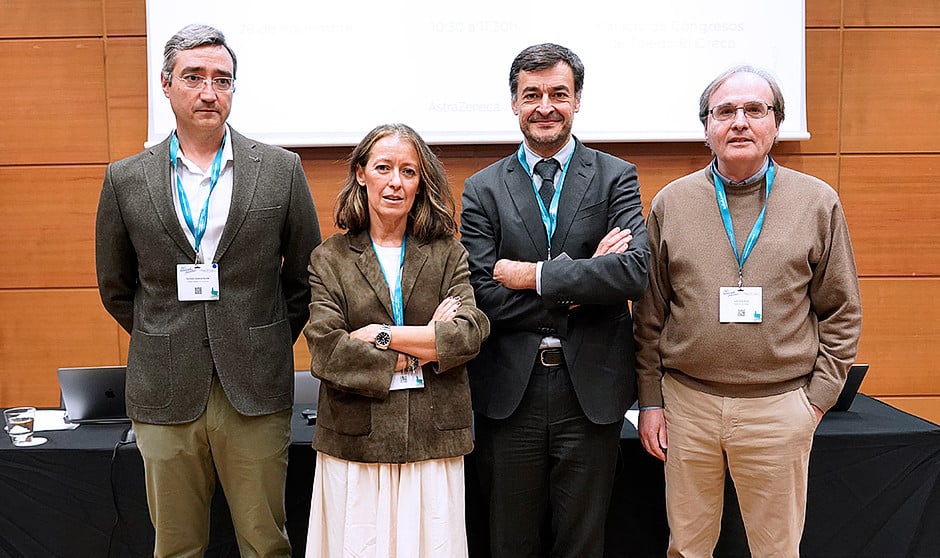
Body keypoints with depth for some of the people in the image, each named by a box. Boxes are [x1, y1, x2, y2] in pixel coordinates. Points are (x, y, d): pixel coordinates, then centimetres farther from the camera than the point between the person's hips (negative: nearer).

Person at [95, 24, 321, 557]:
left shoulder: (281, 169, 0)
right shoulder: (126, 179, 3)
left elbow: (306, 273, 7)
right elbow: (116, 286, 14)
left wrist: (267, 344, 9)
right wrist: (164, 344, 11)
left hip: (256, 393, -1)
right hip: (165, 394, 1)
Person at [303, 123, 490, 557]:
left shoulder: (448, 255, 7)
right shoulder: (330, 259, 5)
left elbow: (470, 335, -7)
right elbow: (325, 350, -8)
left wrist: (382, 334, -11)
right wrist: (426, 347, -9)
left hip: (432, 442, 1)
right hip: (354, 444, 0)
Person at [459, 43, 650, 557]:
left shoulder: (616, 178, 1)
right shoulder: (483, 189, 2)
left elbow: (634, 272, -15)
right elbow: (481, 296, -9)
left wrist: (532, 274, -15)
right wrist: (581, 281, -13)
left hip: (591, 393, 0)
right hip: (509, 395, 1)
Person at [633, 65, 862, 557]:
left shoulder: (818, 202, 2)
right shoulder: (671, 203, 3)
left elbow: (842, 314, 5)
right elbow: (650, 314, 6)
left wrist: (818, 397, -1)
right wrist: (649, 400, 4)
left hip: (779, 408, 0)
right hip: (686, 402, 1)